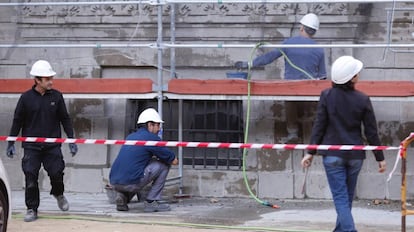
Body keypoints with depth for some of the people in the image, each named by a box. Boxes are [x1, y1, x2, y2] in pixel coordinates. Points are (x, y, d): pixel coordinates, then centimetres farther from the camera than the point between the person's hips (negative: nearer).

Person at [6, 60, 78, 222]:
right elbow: (17, 121, 5)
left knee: (57, 173, -3)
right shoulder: (26, 98, -1)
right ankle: (32, 209, 7)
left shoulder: (56, 96, 3)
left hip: (52, 145, 1)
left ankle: (58, 194, 30)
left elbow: (65, 119, 10)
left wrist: (71, 140, 6)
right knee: (31, 177, -6)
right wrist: (11, 143, 4)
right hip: (31, 146, -1)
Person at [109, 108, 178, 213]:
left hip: (114, 183, 7)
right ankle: (152, 202, 6)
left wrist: (153, 156, 33)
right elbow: (174, 161, 4)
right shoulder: (151, 137, -1)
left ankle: (122, 196, 13)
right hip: (131, 183, -7)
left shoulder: (130, 136, 21)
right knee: (164, 164, 7)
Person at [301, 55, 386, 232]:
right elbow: (371, 132, -2)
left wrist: (310, 152, 0)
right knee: (347, 197, 18)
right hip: (355, 155, 2)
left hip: (332, 155, -2)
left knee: (341, 198, -3)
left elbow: (319, 126, -7)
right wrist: (380, 157, 7)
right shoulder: (363, 100, -6)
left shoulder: (327, 96, -8)